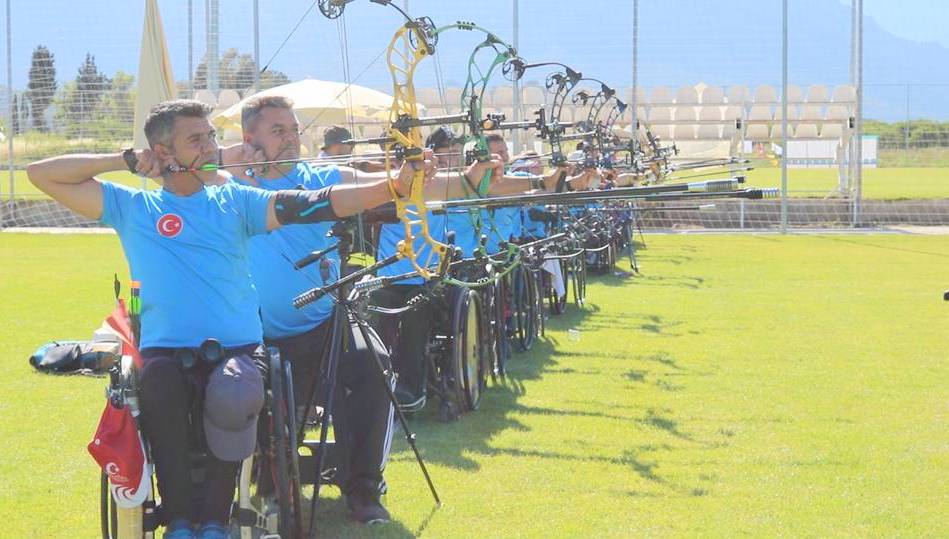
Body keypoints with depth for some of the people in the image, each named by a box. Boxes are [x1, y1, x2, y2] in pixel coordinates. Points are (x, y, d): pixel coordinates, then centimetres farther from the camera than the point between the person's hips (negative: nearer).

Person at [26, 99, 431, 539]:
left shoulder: (234, 201, 13)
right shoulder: (132, 208, 11)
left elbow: (311, 204, -1)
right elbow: (42, 174, 9)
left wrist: (395, 187, -14)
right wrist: (126, 161, 4)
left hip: (237, 347, 0)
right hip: (166, 350, 0)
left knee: (234, 396, -33)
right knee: (157, 384, -34)